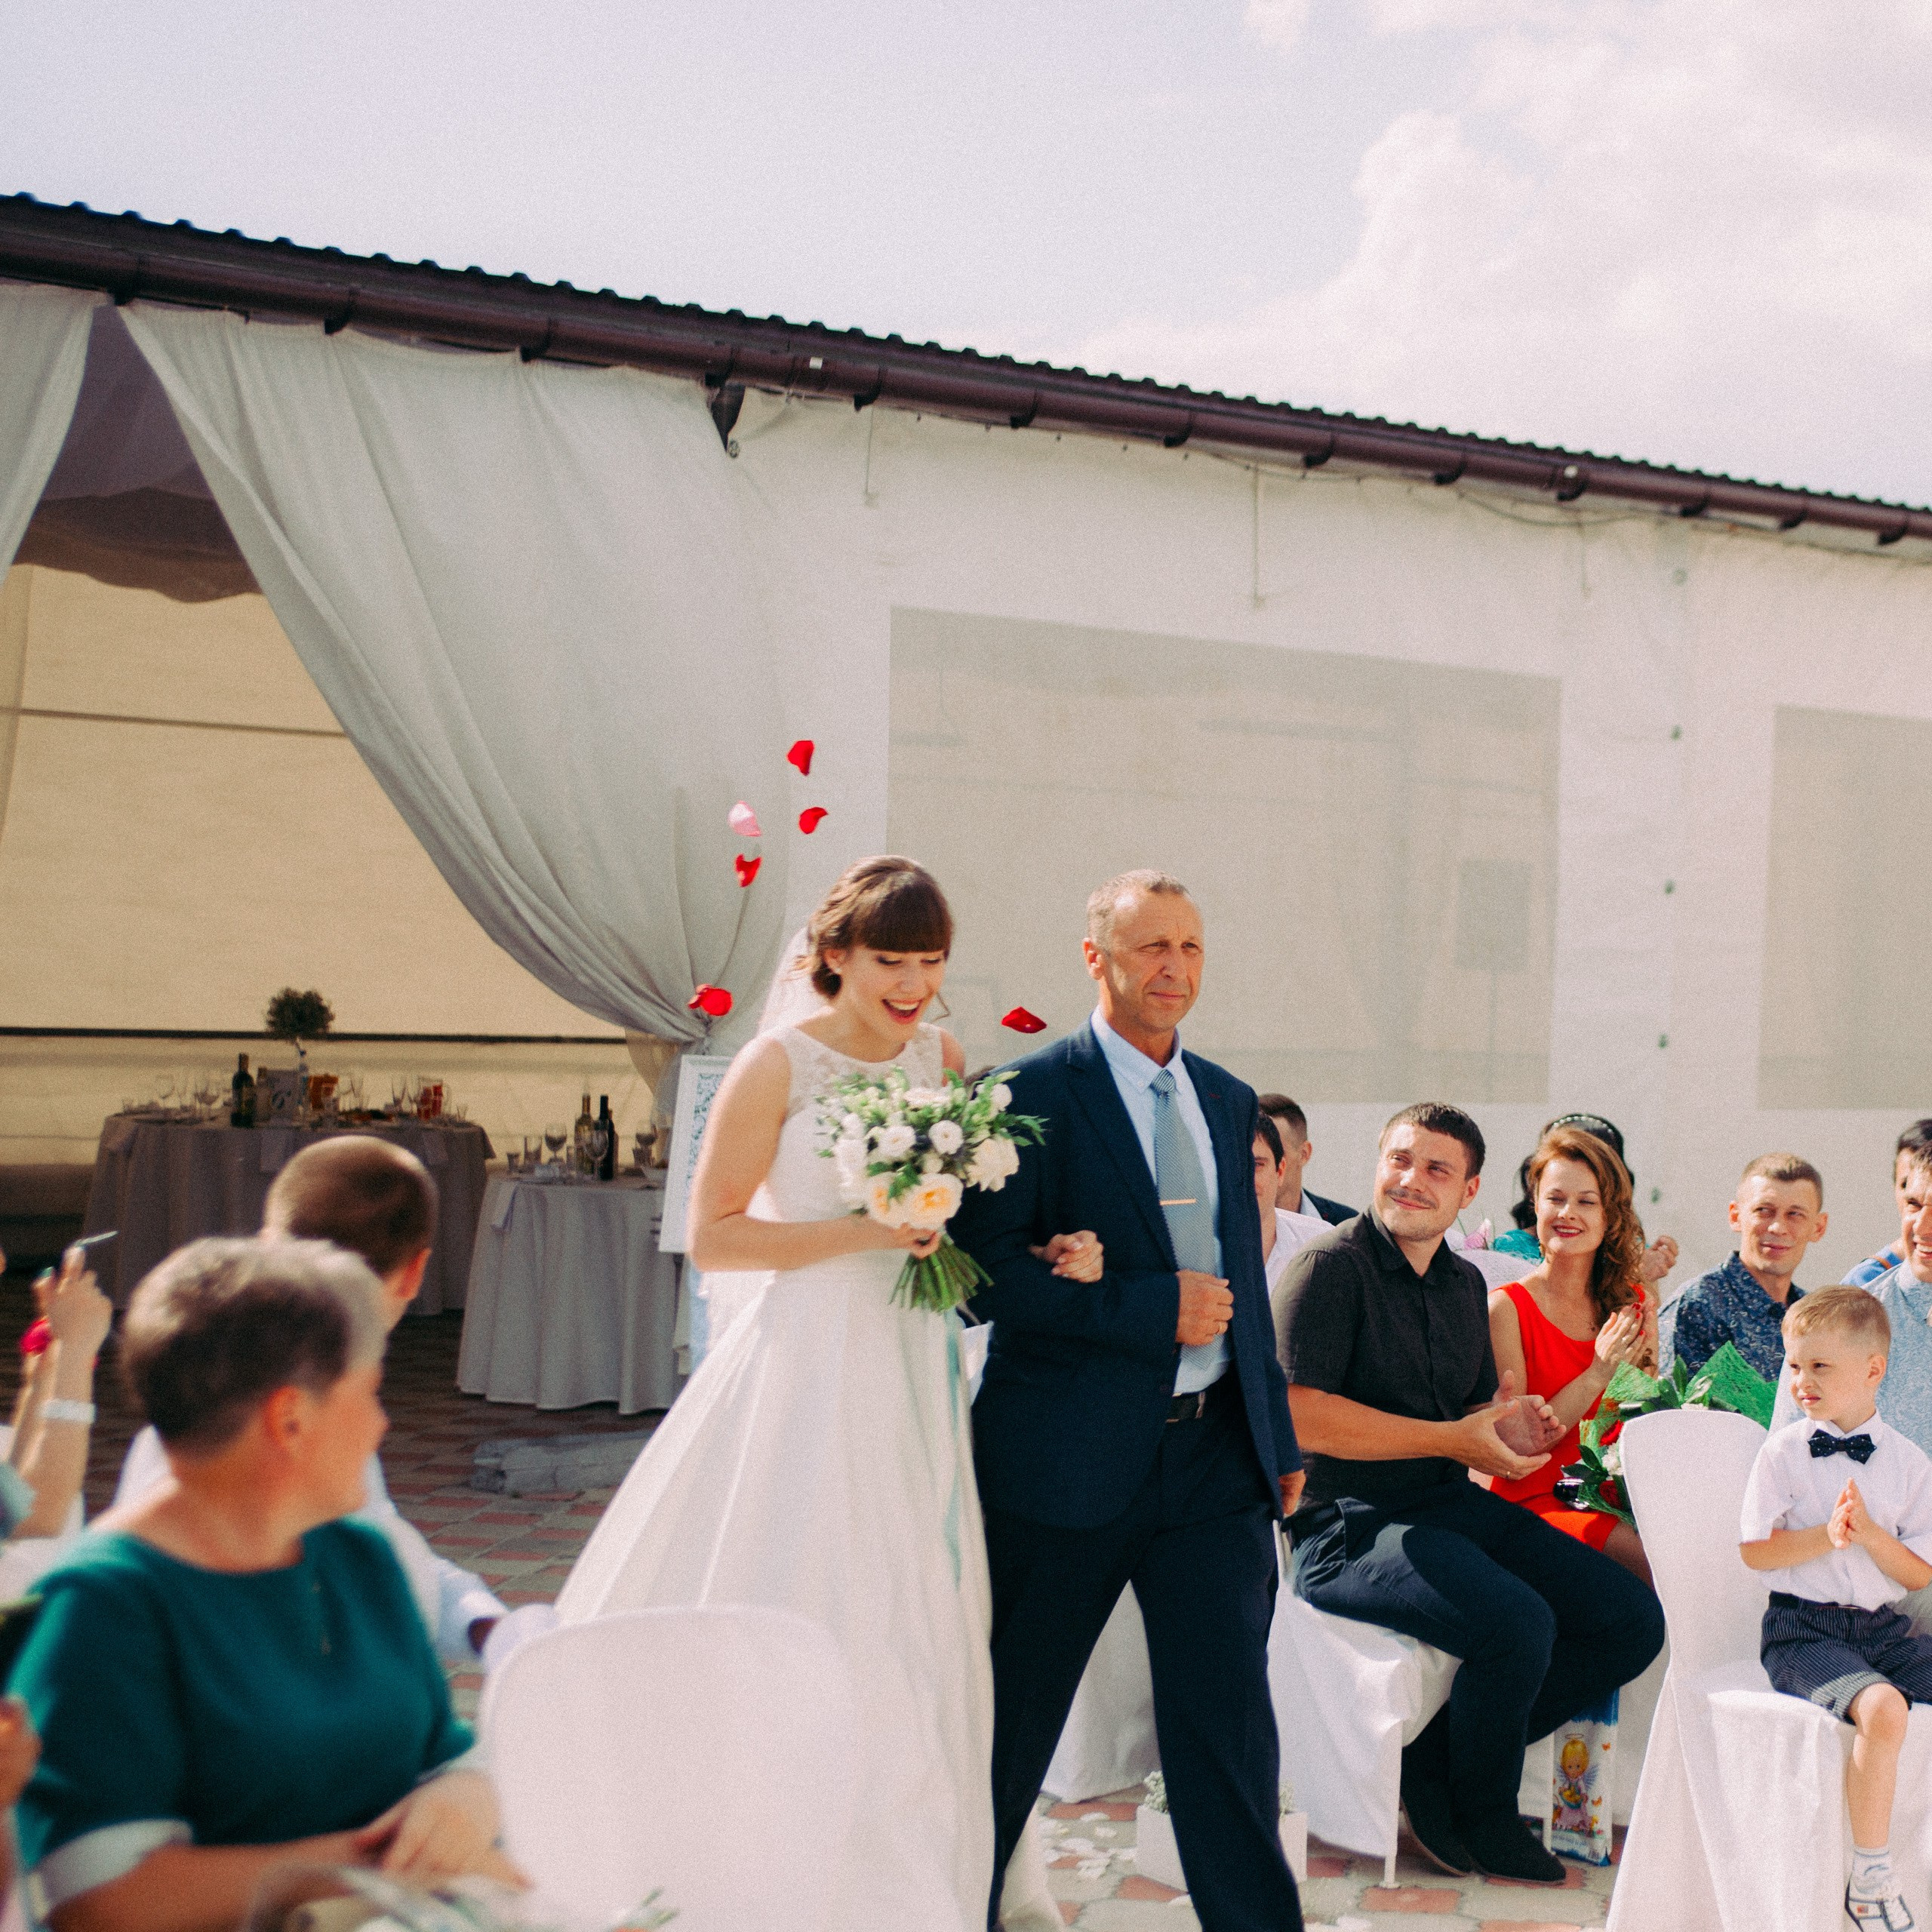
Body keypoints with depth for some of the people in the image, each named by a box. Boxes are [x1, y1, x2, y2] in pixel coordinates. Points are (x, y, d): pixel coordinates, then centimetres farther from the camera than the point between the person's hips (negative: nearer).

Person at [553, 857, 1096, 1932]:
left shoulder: (946, 1058, 7)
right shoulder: (780, 1064, -8)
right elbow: (712, 1235, -9)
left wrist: (1052, 1250, -3)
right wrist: (861, 1233, -17)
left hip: (916, 1372, 5)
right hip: (808, 1369, -5)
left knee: (918, 1627, 11)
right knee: (789, 1612, -1)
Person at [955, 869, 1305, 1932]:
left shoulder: (1229, 1101, 13)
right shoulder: (1030, 1094, -8)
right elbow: (984, 1273, -16)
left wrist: (1278, 1437, 17)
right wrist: (1155, 1309, -19)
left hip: (1215, 1451, 5)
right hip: (1069, 1455, -5)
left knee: (1231, 1713, 4)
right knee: (1013, 1715, 10)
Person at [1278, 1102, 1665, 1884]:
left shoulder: (1465, 1283, 17)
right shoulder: (1332, 1264, -8)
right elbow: (1298, 1413, -18)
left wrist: (1511, 1430, -1)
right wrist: (1451, 1440, -15)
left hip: (1455, 1506, 8)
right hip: (1351, 1526, -8)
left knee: (1632, 1621, -2)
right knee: (1518, 1621, -30)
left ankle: (1435, 1759, 3)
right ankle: (1478, 1816, -1)